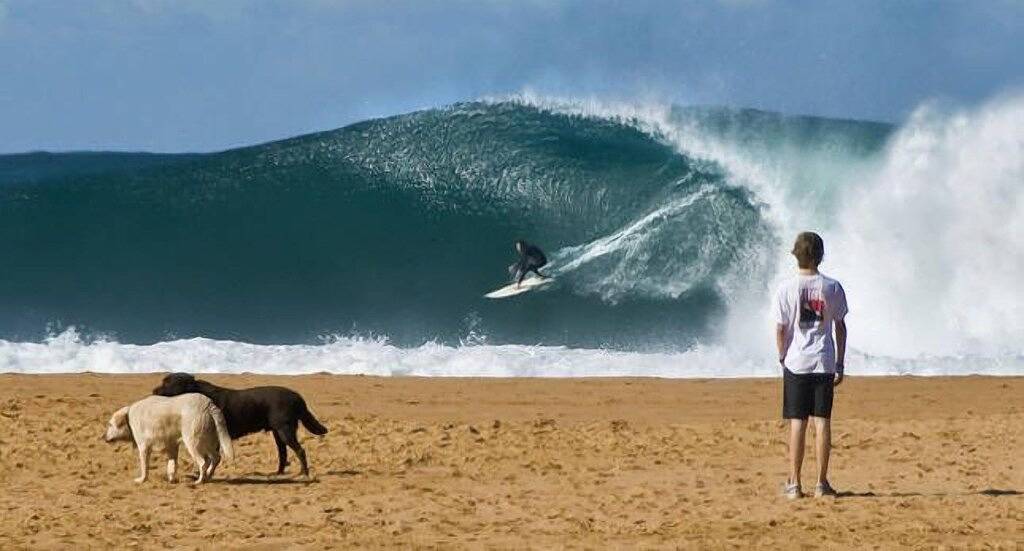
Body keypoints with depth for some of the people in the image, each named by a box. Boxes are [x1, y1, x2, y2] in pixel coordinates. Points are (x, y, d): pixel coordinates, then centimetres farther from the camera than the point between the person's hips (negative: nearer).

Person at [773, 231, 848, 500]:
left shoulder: (787, 289, -6)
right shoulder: (832, 288, -2)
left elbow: (780, 329, -3)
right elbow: (840, 327, 4)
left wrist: (782, 359, 10)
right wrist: (840, 363, 11)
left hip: (796, 363, -1)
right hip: (824, 363, 1)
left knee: (797, 424, 3)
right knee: (822, 421, 4)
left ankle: (794, 483, 3)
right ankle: (822, 483, 4)